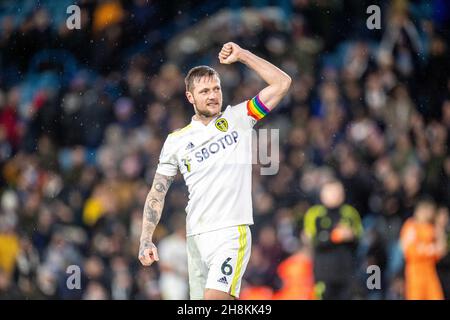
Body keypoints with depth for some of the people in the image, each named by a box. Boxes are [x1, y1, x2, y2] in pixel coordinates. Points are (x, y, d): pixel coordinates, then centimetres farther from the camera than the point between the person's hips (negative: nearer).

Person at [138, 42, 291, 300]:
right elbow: (157, 193, 14)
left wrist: (242, 55, -2)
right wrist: (146, 240, 4)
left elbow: (282, 83, 1)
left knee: (215, 298, -22)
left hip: (231, 232, -3)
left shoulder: (238, 119, 6)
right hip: (196, 237, 4)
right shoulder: (176, 140, 11)